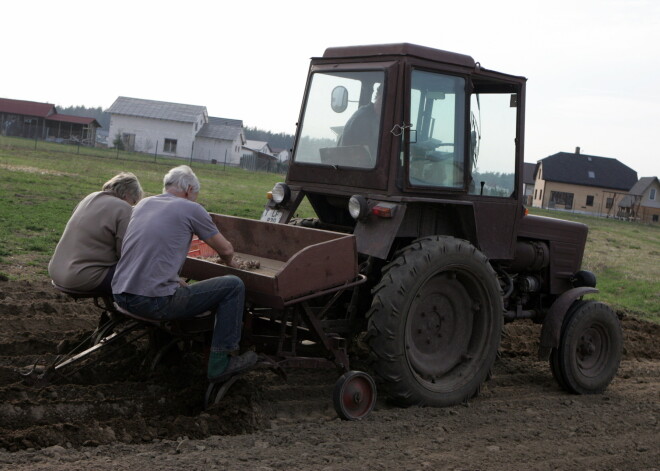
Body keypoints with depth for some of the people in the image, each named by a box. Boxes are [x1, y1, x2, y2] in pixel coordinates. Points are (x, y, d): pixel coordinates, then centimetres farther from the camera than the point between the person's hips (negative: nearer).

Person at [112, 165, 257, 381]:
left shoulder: (143, 204, 17)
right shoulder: (191, 209, -2)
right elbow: (226, 250, 8)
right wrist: (231, 263, 31)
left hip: (120, 295, 8)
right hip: (155, 302, -8)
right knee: (234, 286, 2)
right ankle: (220, 362, 5)